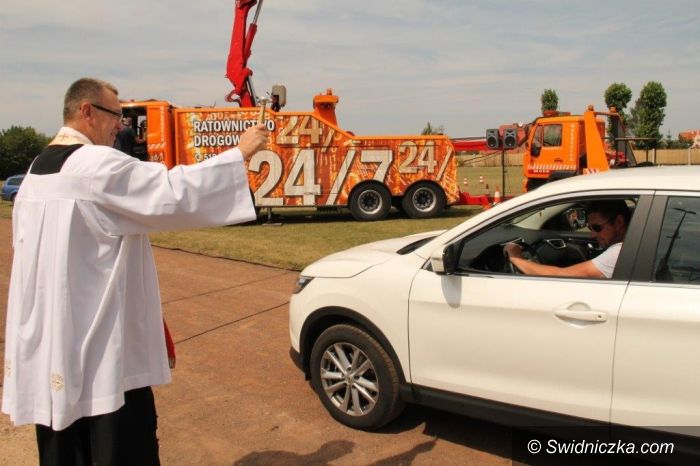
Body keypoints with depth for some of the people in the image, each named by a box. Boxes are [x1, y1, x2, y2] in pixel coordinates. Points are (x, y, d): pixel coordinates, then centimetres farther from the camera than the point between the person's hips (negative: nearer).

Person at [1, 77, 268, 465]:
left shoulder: (39, 168, 11)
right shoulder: (98, 165, -18)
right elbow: (173, 192, -25)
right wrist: (240, 153, -17)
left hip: (48, 335, 9)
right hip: (98, 337, -9)